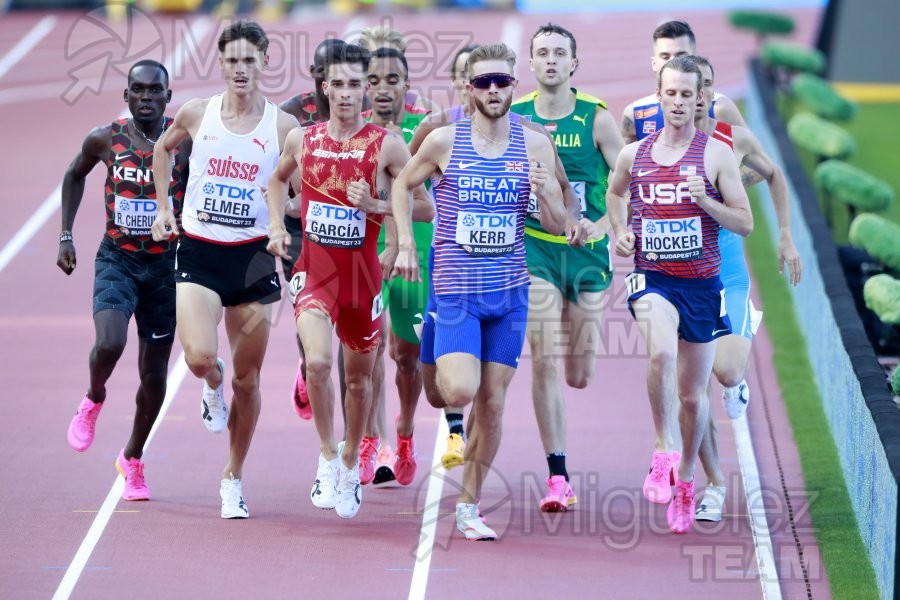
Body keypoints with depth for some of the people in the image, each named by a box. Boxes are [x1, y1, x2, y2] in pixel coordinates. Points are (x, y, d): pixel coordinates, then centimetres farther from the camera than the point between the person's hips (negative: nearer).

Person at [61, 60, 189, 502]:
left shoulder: (187, 142, -8)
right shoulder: (105, 140, -4)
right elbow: (74, 176, 15)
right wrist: (66, 235, 10)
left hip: (165, 265, 1)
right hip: (116, 258, -1)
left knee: (154, 373, 8)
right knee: (109, 343, -26)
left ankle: (132, 459, 30)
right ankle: (93, 400, 8)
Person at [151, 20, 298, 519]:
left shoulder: (283, 127, -4)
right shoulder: (196, 115, 0)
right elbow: (163, 149, 21)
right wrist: (163, 207, 15)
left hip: (251, 255, 0)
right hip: (198, 253, 0)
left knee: (247, 379, 6)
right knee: (200, 357, -21)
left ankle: (233, 479, 24)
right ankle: (212, 386, 18)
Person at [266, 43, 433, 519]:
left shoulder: (387, 145, -9)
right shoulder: (302, 139, 1)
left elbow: (426, 208, -6)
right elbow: (278, 179, 23)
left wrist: (375, 206, -20)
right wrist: (276, 227, 9)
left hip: (362, 273, 0)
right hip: (314, 270, 0)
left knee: (359, 375, 15)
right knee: (318, 360, -24)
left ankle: (350, 462, 38)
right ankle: (327, 457, -6)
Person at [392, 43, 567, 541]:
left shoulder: (535, 145, 1)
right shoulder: (444, 141, -4)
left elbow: (556, 227, 4)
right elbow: (402, 185, 13)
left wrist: (546, 193, -17)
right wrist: (405, 245, 4)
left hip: (510, 292, 2)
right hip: (456, 289, -2)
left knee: (492, 404, 4)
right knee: (460, 393, -20)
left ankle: (468, 508, 16)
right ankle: (442, 377, 17)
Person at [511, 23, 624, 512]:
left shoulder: (596, 119, -3)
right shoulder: (513, 117, 0)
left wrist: (601, 228, -16)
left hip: (587, 253, 0)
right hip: (535, 252, 0)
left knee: (579, 375, 4)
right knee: (544, 363, -11)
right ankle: (557, 479, -6)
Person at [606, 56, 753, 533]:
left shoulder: (716, 154, -2)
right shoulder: (633, 155, 4)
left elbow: (745, 223, -2)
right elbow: (615, 193, 27)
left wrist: (705, 202, -18)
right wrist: (620, 233, 9)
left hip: (701, 283, 0)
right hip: (651, 278, 0)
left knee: (693, 395, 9)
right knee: (662, 352, -32)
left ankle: (685, 477, 31)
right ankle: (661, 452, -17)